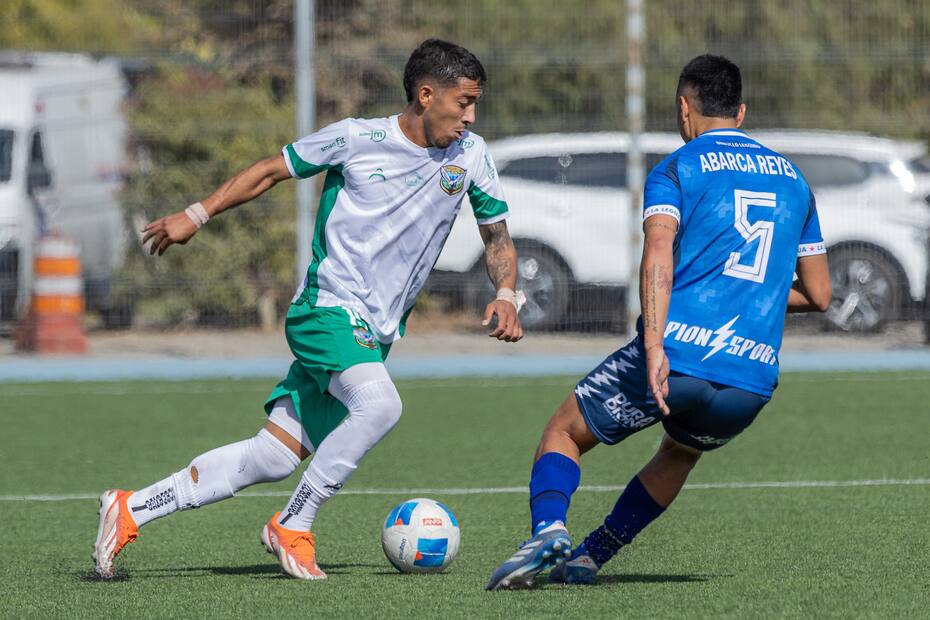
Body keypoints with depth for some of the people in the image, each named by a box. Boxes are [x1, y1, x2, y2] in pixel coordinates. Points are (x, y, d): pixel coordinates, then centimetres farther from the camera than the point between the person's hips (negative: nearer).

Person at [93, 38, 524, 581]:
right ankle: (294, 527, -16)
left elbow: (498, 235, 16)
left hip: (376, 332, 5)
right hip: (327, 307, -5)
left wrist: (506, 296, -3)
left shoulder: (471, 155, 4)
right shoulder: (358, 139, -8)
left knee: (275, 458, -1)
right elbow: (273, 170, 5)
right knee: (379, 403, -33)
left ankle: (130, 511, 10)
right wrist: (197, 215, 3)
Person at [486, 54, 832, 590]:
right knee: (680, 453, 35)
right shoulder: (793, 179, 19)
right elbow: (819, 295, 21)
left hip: (679, 353, -4)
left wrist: (654, 347, -23)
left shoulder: (676, 169, 4)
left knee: (563, 432, 15)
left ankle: (549, 528, -12)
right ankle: (589, 559, 31)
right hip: (754, 379, 4)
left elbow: (659, 257, -15)